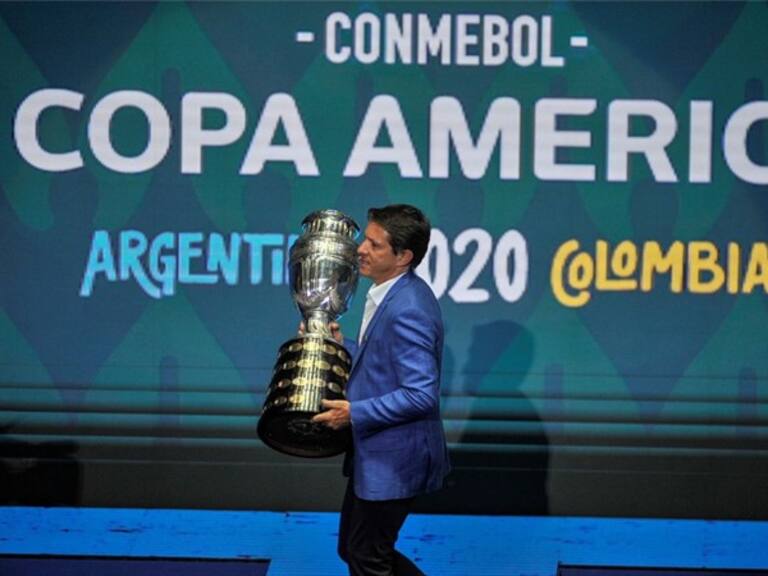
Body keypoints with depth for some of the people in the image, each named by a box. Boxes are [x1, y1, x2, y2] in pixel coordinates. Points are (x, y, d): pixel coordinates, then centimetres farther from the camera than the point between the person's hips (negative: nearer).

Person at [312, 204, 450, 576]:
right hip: (376, 454, 10)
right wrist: (341, 346, 5)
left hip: (394, 459, -10)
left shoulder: (408, 308, -24)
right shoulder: (391, 293, 7)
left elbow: (421, 394, -27)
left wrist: (354, 413, -22)